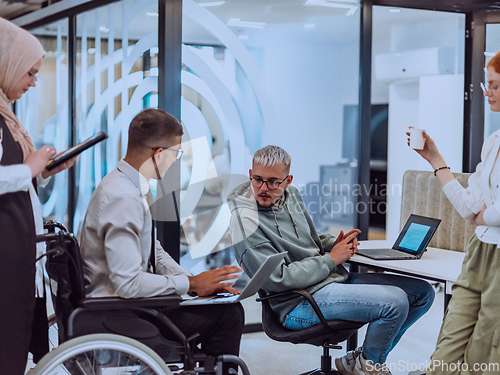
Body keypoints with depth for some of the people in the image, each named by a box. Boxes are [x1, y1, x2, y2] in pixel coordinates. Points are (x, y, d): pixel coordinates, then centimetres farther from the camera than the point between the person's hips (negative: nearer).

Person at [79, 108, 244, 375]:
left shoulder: (137, 188, 8)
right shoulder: (122, 198, -24)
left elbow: (154, 252, 16)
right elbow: (128, 283, -27)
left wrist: (196, 281, 2)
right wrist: (190, 283, -16)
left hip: (126, 299, 10)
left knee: (228, 303, 13)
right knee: (228, 314, -15)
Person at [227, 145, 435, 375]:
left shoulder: (290, 194, 7)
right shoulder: (245, 220, -19)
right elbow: (278, 279, -21)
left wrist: (334, 243, 0)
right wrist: (331, 259, -14)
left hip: (335, 278, 9)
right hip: (299, 303, -9)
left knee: (423, 292, 7)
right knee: (395, 302, -25)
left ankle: (370, 356, 18)